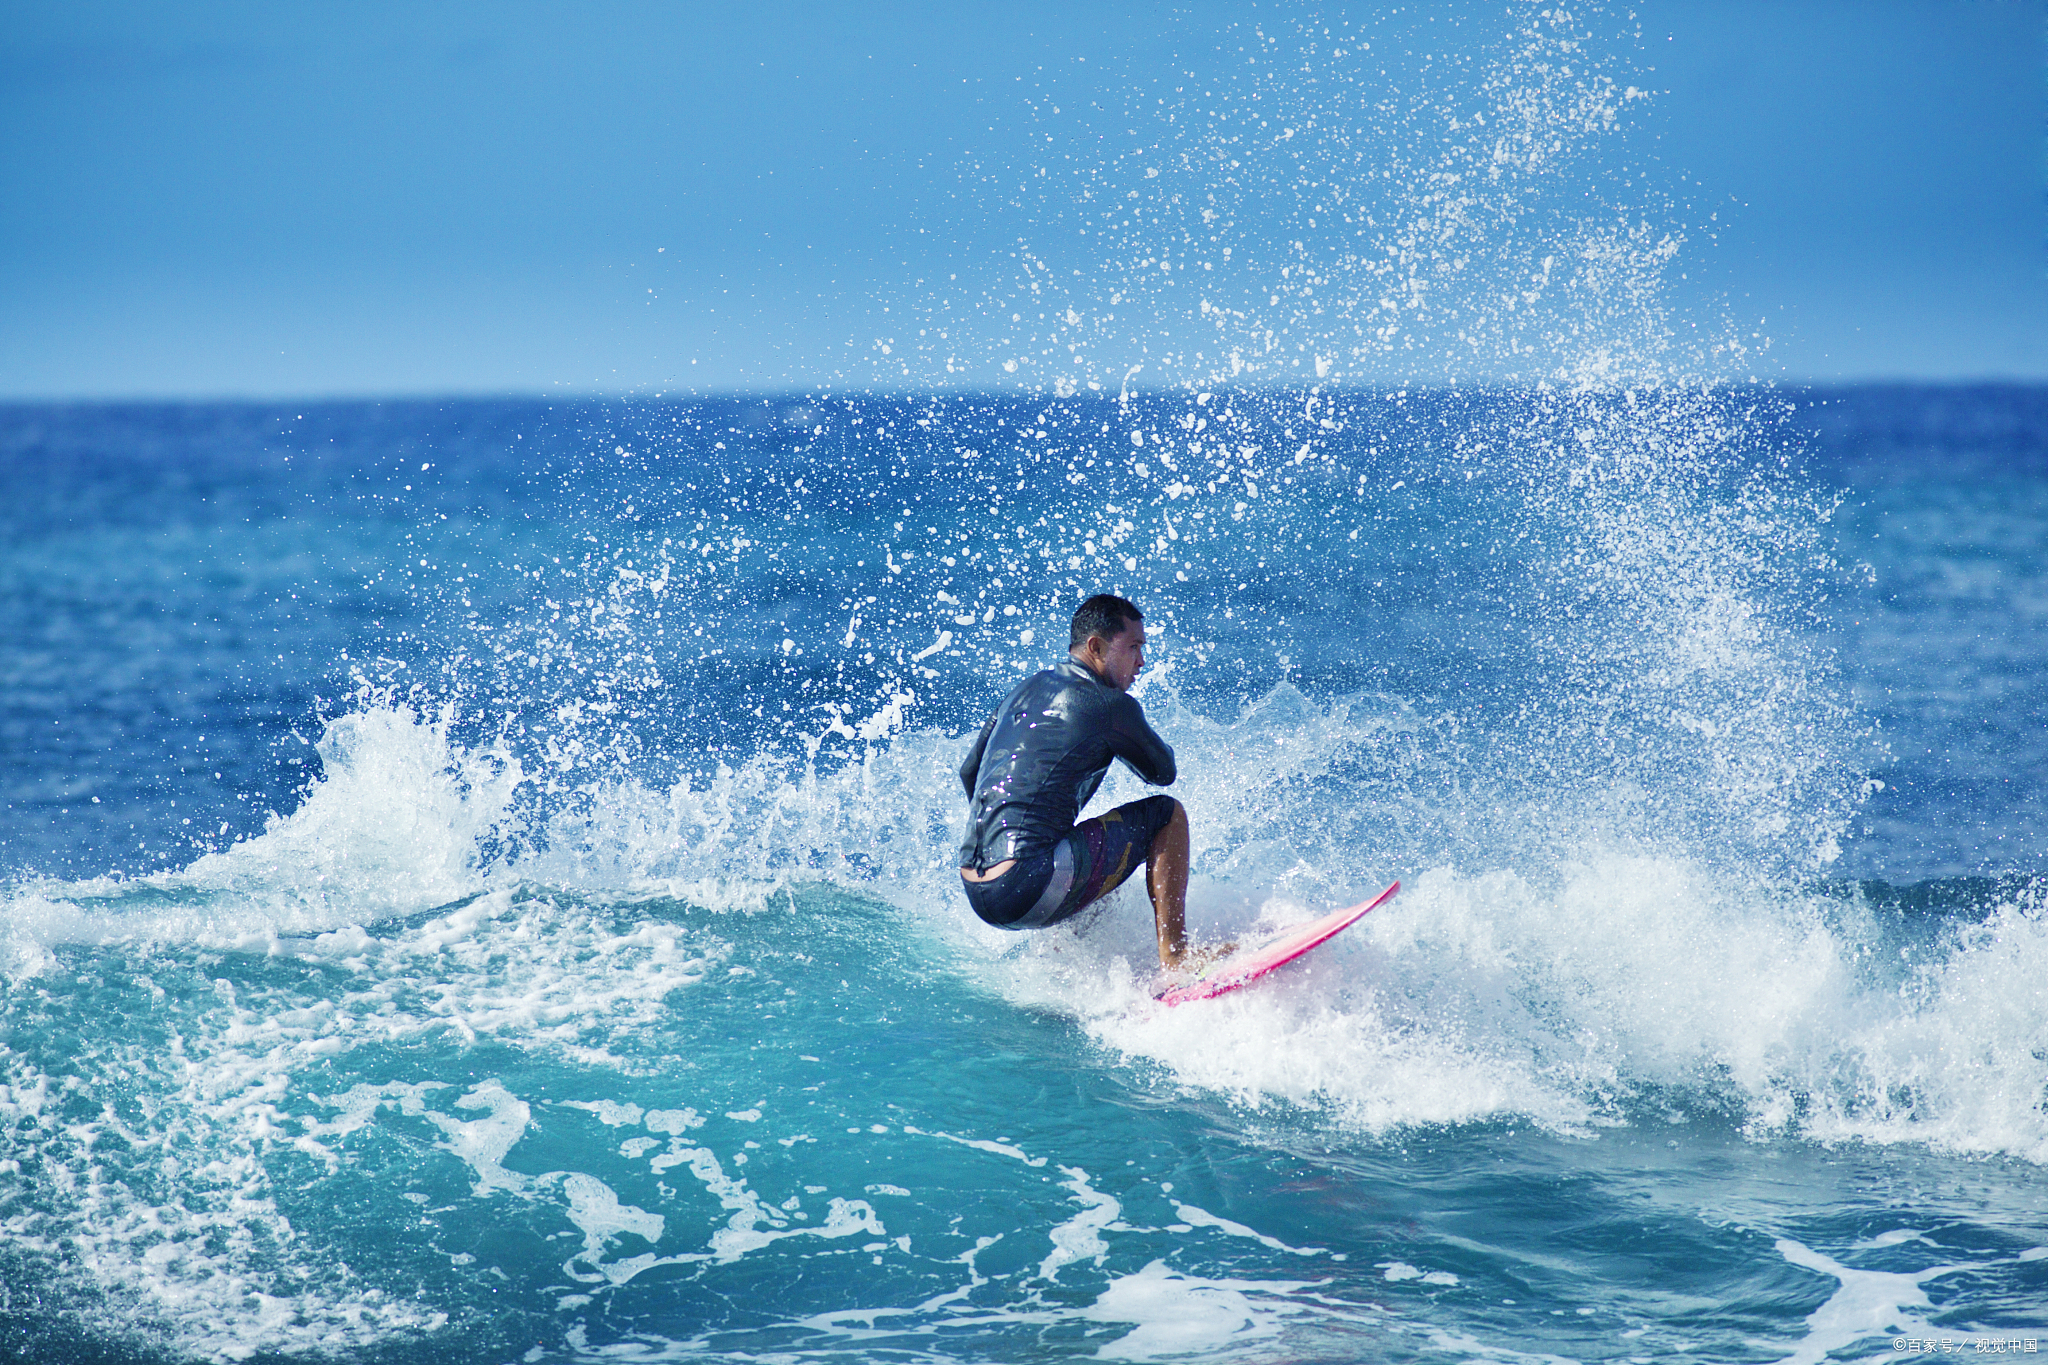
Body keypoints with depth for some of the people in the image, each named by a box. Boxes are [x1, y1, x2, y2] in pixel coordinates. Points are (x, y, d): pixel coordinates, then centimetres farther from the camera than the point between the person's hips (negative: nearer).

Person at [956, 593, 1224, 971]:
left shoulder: (1026, 690, 18)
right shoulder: (1111, 705, -4)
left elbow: (968, 772, 28)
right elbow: (1163, 773, 12)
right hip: (1025, 889, -9)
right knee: (1166, 814, 2)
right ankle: (1174, 957, -3)